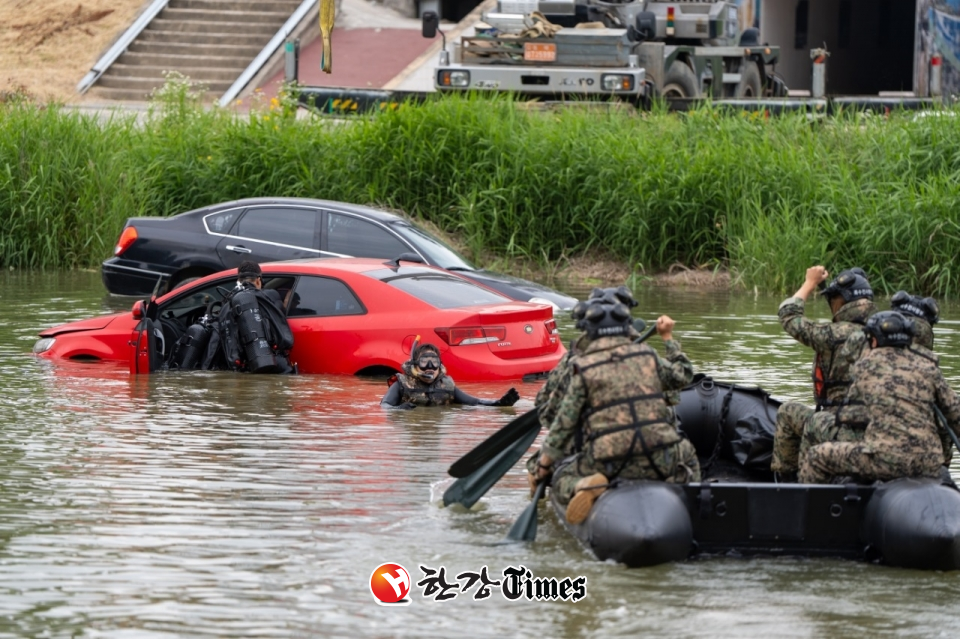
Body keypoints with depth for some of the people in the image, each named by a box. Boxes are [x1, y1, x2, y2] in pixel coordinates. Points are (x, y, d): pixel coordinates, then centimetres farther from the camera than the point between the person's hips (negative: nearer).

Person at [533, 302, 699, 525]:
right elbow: (683, 375, 25)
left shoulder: (584, 369, 2)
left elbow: (565, 422, 2)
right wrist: (668, 338, 37)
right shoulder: (648, 357, 8)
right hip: (660, 460, 2)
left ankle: (586, 486, -16)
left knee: (562, 477, 20)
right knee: (687, 456, 35)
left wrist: (545, 461, 12)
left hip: (609, 464, -2)